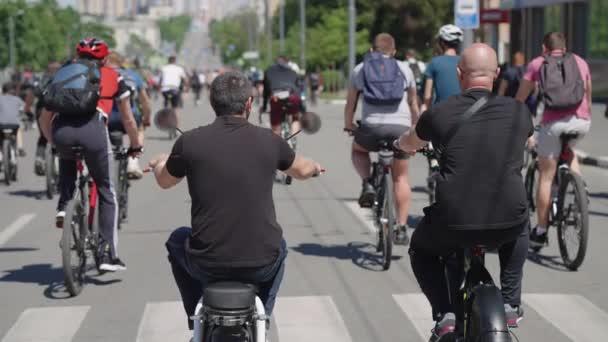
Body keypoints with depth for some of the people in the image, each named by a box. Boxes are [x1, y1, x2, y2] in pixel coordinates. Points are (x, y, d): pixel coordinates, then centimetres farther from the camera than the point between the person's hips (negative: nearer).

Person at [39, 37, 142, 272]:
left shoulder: (64, 73, 31)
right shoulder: (112, 76, 26)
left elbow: (44, 118, 32)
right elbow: (128, 120, 31)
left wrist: (54, 142, 47)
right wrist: (136, 146, 47)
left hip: (62, 129, 2)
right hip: (92, 128, -2)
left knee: (67, 161, 38)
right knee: (106, 192, 15)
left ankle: (64, 206, 17)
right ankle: (107, 255, 10)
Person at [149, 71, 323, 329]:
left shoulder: (189, 142, -6)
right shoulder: (269, 141, -3)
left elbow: (164, 182, 15)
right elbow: (302, 171, 20)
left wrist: (159, 163, 39)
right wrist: (315, 167, 44)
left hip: (207, 265, -1)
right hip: (262, 266, 1)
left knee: (177, 240, 32)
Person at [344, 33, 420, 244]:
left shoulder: (360, 69, 14)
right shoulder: (404, 69, 17)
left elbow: (350, 104, 15)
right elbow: (413, 104, 21)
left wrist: (348, 126, 31)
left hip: (372, 126, -1)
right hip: (401, 127, 1)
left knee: (357, 150, 31)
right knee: (400, 178, 13)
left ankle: (367, 185, 7)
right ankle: (401, 228, 9)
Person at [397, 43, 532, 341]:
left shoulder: (440, 113, -1)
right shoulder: (518, 112, 4)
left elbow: (407, 144, 21)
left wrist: (402, 143, 46)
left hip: (454, 223, -2)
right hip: (507, 223, 2)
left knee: (421, 250, 30)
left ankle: (444, 315, 11)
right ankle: (511, 304, 31)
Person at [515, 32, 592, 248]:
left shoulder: (537, 64, 13)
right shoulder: (580, 62, 19)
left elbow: (520, 99, 16)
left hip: (553, 123, -3)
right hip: (582, 122, 3)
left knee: (546, 177, 8)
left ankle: (541, 231, 12)